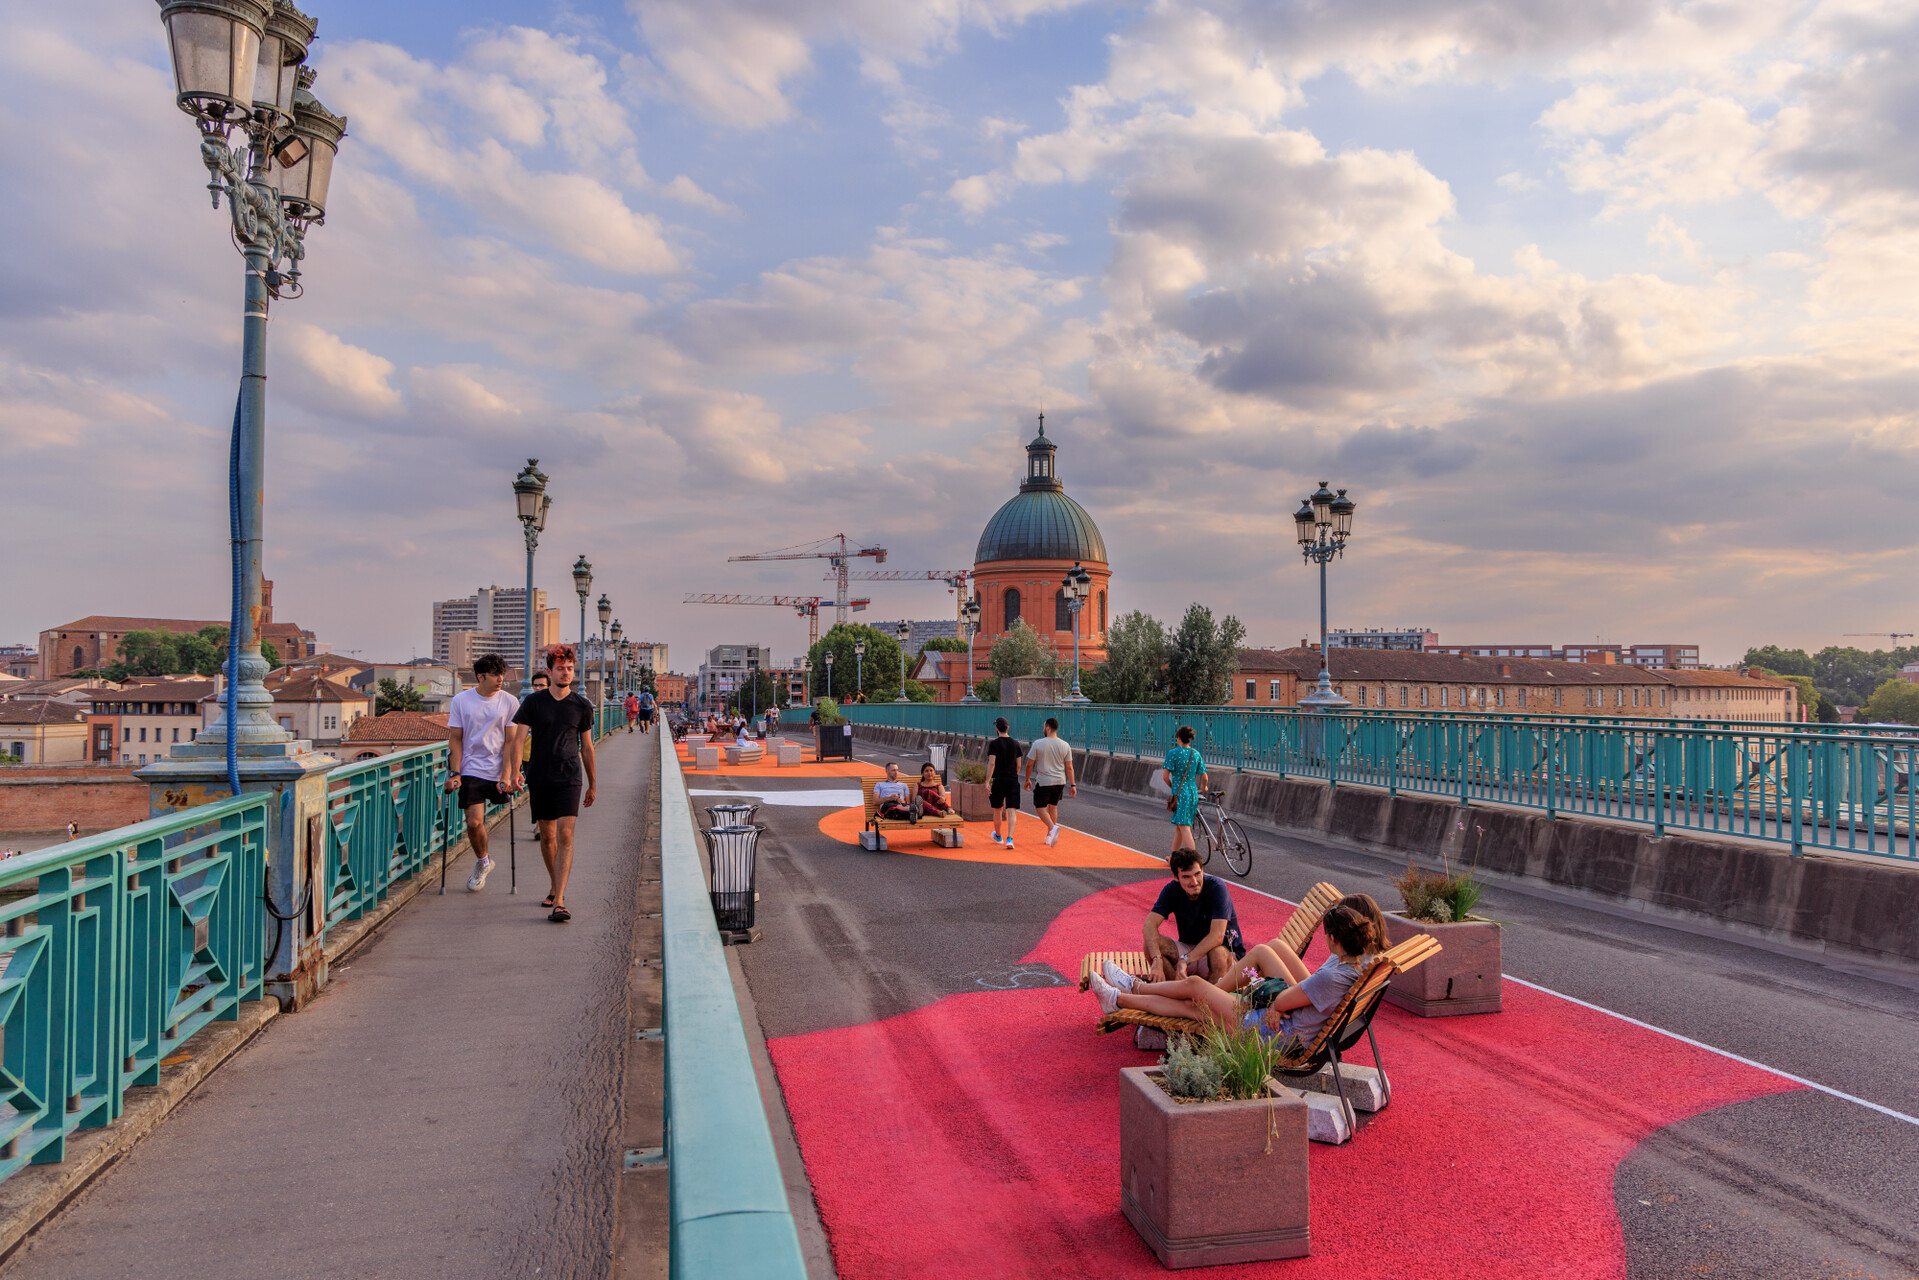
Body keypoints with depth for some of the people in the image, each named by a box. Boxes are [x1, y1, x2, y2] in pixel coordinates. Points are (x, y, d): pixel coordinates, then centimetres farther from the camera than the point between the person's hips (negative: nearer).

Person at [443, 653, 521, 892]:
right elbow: (455, 739, 3)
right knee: (474, 823, -7)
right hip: (470, 771, 0)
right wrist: (455, 773, -4)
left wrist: (506, 776, -9)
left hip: (498, 773, 0)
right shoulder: (460, 700, 0)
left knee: (478, 821, 3)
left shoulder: (510, 702, -1)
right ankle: (482, 862, 19)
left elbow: (510, 742, -2)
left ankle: (482, 863, 32)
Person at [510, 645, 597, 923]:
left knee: (565, 837, -13)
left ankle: (559, 902, -17)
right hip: (539, 778, 2)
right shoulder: (533, 702, 1)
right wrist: (514, 771, -21)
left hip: (569, 779, -1)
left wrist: (592, 785, 15)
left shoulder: (582, 706, 3)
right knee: (547, 837, 12)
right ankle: (555, 889, 33)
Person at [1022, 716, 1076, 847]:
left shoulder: (1038, 744, -10)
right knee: (1053, 807, 18)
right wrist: (1072, 785, 7)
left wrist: (1027, 779, 9)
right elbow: (1069, 767, 1)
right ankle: (1049, 836, 23)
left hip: (1043, 782, -4)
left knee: (1040, 808, 6)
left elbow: (1029, 764, -5)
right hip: (1060, 782, 4)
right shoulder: (1065, 745, -1)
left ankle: (1053, 828, -19)